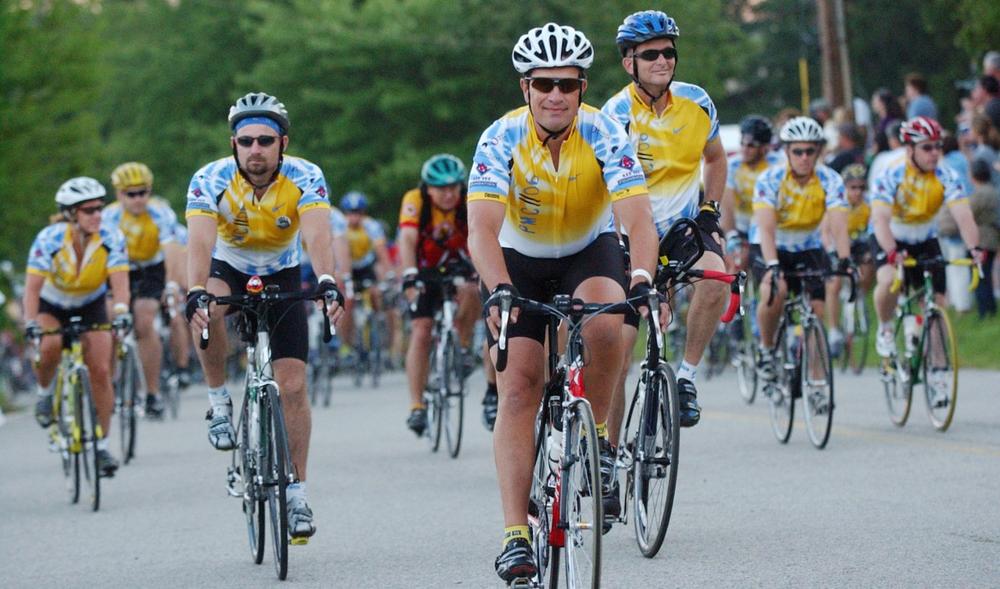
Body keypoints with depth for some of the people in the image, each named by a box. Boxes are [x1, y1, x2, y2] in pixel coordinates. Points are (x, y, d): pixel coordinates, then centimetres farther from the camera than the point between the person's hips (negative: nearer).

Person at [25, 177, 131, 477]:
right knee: (50, 345, -34)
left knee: (101, 370, -12)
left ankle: (102, 445, -1)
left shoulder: (111, 238, -23)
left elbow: (119, 281, -31)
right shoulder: (49, 239, -28)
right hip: (52, 305, -1)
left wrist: (121, 311, -50)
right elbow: (33, 286, -32)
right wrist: (30, 322, -48)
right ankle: (45, 393, -3)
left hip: (91, 306, 1)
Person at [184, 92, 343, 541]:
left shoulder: (305, 178, -25)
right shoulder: (210, 180, -25)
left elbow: (317, 235, -40)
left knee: (293, 386, -8)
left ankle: (297, 495, 3)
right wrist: (196, 293, -56)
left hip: (282, 277, 0)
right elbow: (200, 242, -38)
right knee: (208, 310, -37)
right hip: (229, 271, 0)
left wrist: (326, 281, -59)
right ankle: (219, 402, -15)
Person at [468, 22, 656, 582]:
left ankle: (598, 439, -10)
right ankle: (516, 534, -15)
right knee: (518, 388, -13)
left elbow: (638, 218, -32)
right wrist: (498, 290, -50)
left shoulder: (604, 133, -23)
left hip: (590, 251, 0)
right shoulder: (502, 138, -23)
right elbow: (482, 228, -33)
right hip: (521, 261, 0)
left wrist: (642, 279, -51)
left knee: (604, 323, -34)